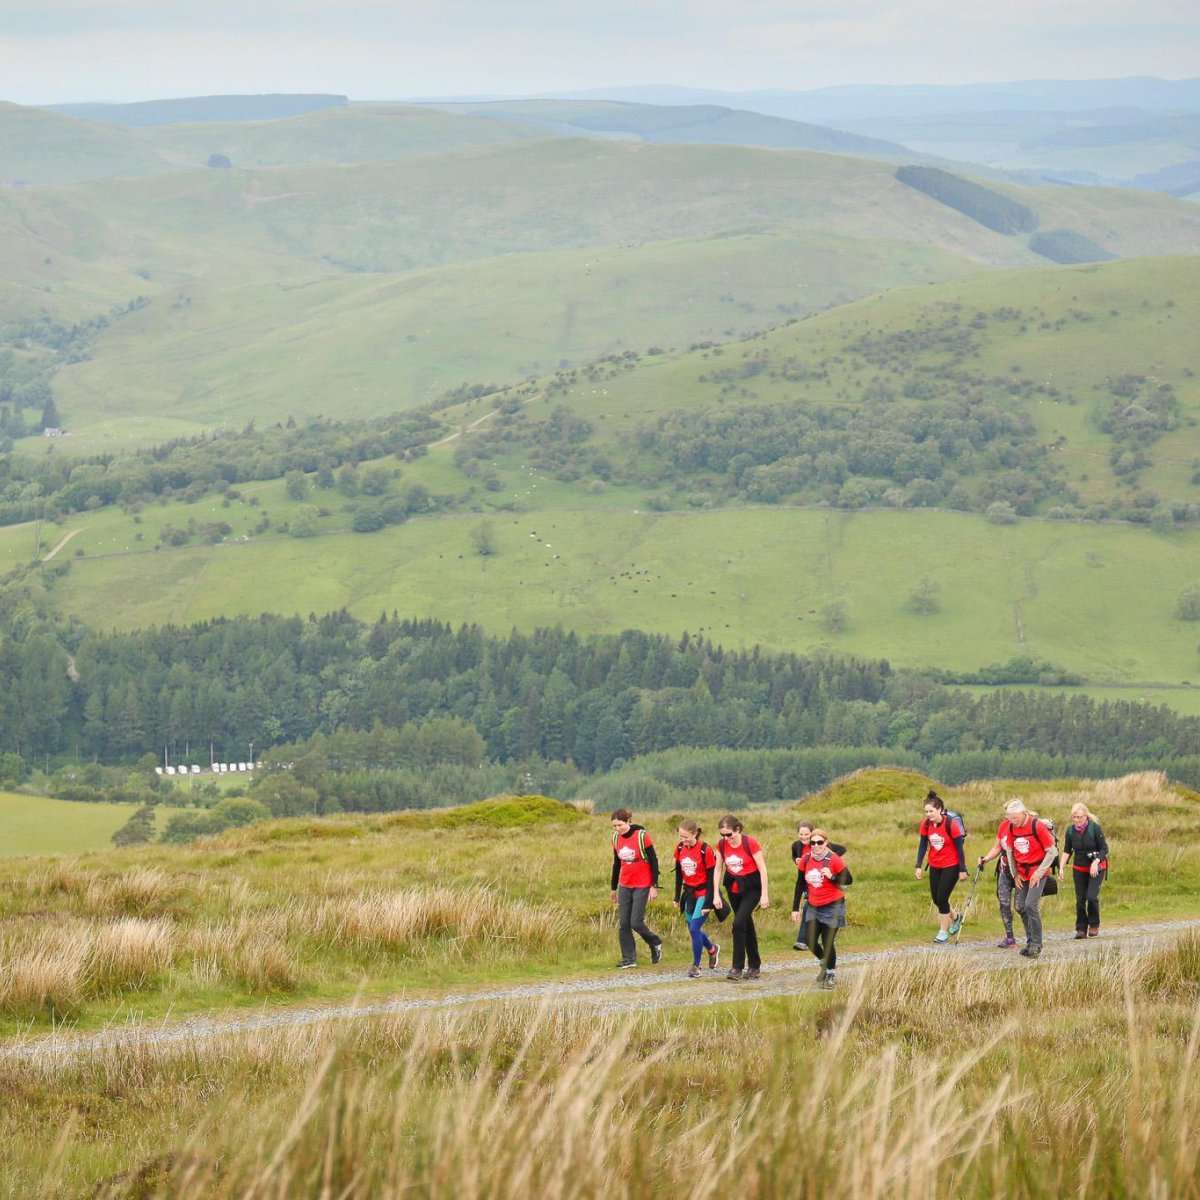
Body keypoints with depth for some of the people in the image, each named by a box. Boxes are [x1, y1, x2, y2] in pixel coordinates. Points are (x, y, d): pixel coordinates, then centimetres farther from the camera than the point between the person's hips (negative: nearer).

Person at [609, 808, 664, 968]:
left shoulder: (641, 836, -13)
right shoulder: (616, 838, 4)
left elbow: (653, 861, -10)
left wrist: (654, 886, -12)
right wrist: (614, 888, 20)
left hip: (642, 886, -5)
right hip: (625, 886, 5)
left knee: (636, 922, -9)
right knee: (623, 924, -1)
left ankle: (655, 943, 18)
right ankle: (628, 959, 7)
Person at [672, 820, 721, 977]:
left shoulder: (705, 850, -19)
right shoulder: (680, 849, -2)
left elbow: (711, 878, -15)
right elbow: (678, 874, 10)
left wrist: (708, 904, -17)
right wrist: (677, 897, 10)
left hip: (703, 893, -6)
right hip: (689, 893, 6)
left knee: (694, 929, -13)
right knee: (693, 929, 13)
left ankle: (696, 965, 2)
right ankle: (712, 949, 42)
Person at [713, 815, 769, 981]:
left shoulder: (750, 843, -18)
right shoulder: (721, 845, -3)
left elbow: (762, 869, -13)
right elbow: (718, 869, 6)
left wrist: (764, 895, -14)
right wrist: (716, 894, 2)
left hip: (751, 888, -5)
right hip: (733, 887, 5)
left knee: (739, 923, -17)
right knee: (746, 926, 13)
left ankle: (737, 967, -12)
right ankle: (754, 966, 23)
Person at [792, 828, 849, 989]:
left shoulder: (835, 860, -14)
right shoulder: (806, 859, -2)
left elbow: (847, 880, -8)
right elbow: (800, 884, 6)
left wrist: (831, 876, -26)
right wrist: (795, 908, 6)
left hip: (832, 907, -4)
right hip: (813, 907, 4)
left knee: (827, 942, -5)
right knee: (809, 939, -2)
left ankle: (831, 974, 15)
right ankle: (824, 964, 27)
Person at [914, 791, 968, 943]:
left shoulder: (951, 823, -20)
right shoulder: (926, 824, -5)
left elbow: (960, 848, -14)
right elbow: (923, 845, 3)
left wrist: (962, 870, -13)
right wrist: (919, 866, -4)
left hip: (951, 866, -6)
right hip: (935, 866, 6)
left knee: (942, 898, -9)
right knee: (936, 898, 9)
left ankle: (943, 932, 6)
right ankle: (956, 917, 37)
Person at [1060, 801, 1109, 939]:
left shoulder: (1095, 828, -13)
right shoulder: (1070, 830, -2)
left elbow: (1104, 849, -9)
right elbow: (1067, 851, 7)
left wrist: (1095, 863, -21)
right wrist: (1061, 867, -2)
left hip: (1097, 868, -4)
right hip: (1079, 869, 4)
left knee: (1092, 896, -16)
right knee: (1080, 899, -1)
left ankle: (1094, 925, 5)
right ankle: (1081, 929, 9)